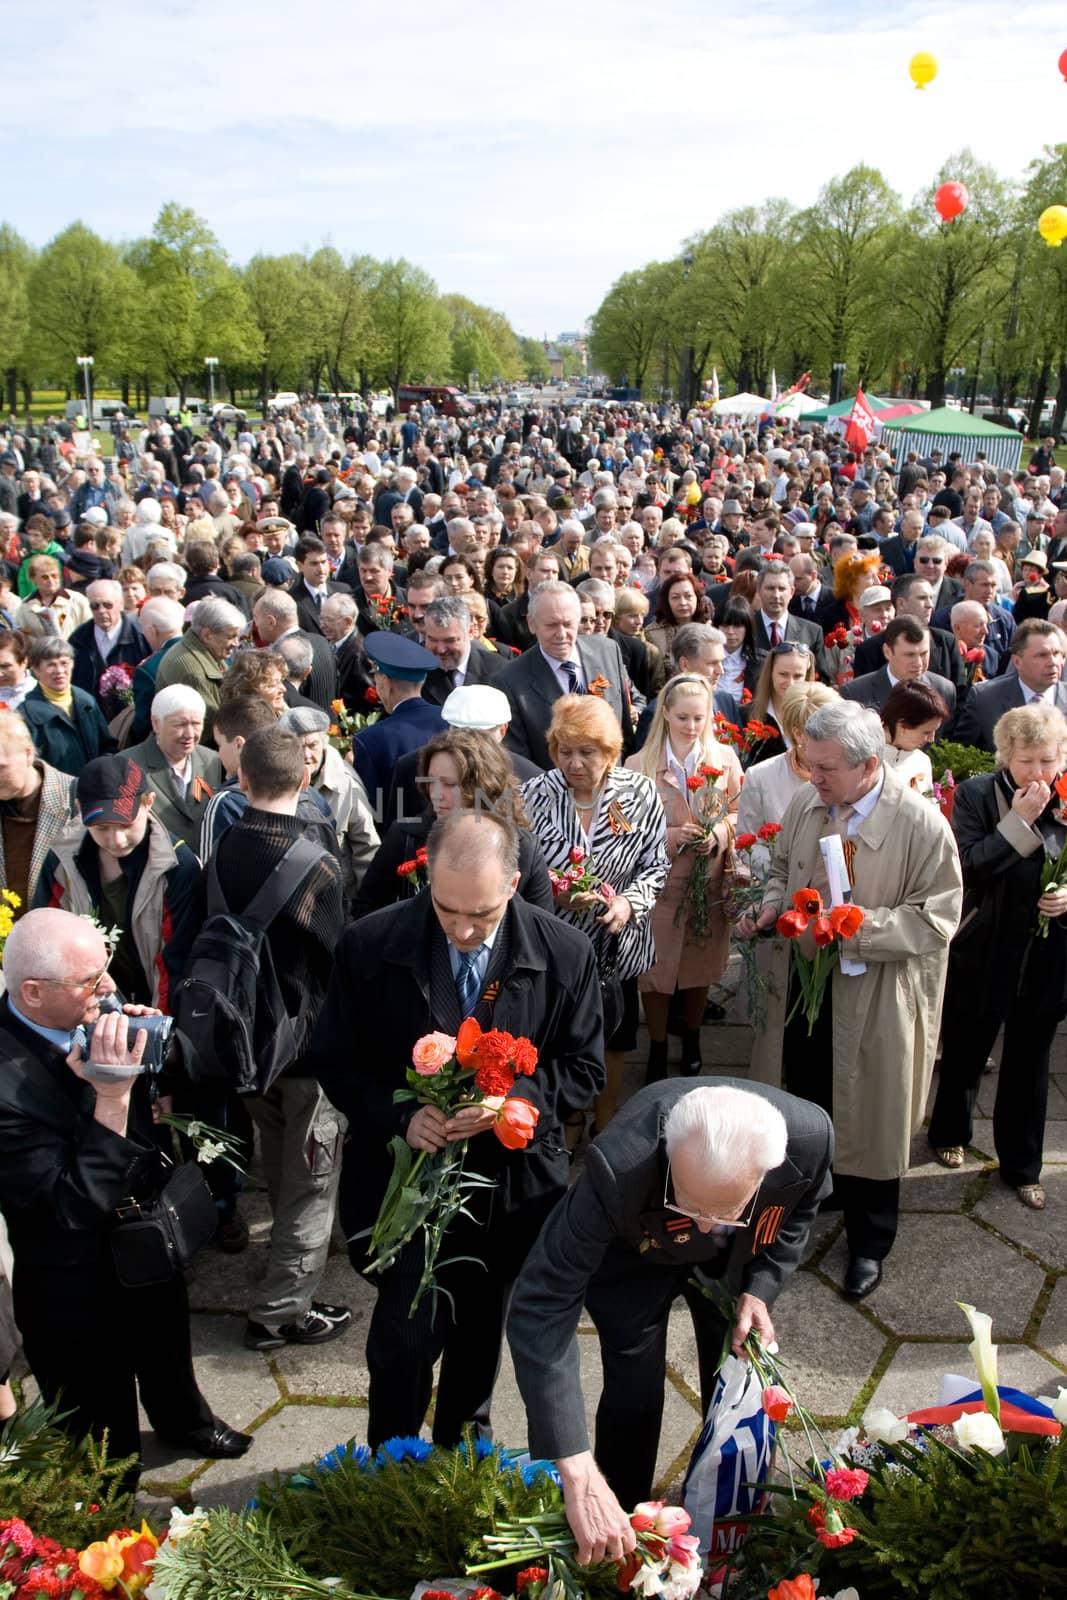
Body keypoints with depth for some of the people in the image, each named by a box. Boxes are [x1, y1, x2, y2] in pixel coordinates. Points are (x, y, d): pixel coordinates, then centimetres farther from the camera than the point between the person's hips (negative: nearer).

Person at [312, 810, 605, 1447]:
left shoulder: (565, 954, -12)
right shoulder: (371, 945, -13)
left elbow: (584, 1068, -3)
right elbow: (336, 1060, -4)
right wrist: (401, 1116, -21)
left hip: (513, 1180, 2)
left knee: (481, 1337, 21)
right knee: (405, 1341, -3)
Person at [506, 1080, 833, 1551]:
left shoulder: (810, 1137, -37)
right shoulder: (618, 1169, -47)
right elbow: (541, 1306, -46)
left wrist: (761, 1288, -22)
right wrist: (579, 1476, -51)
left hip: (736, 1263, 3)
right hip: (634, 1258, -2)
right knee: (633, 1395, -3)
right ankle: (618, 1543, 24)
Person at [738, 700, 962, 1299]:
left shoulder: (921, 823, -20)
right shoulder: (806, 804, -4)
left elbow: (937, 918, -17)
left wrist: (857, 926, -26)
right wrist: (771, 907, -7)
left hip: (872, 1001, -4)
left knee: (869, 1119, 11)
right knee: (805, 1100, 21)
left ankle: (870, 1243, 32)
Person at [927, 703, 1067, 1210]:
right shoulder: (976, 795, -11)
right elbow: (968, 866, -21)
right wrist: (1020, 820, -24)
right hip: (983, 956, -2)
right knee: (963, 1054, 17)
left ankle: (1021, 1166, 31)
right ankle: (950, 1133, 43)